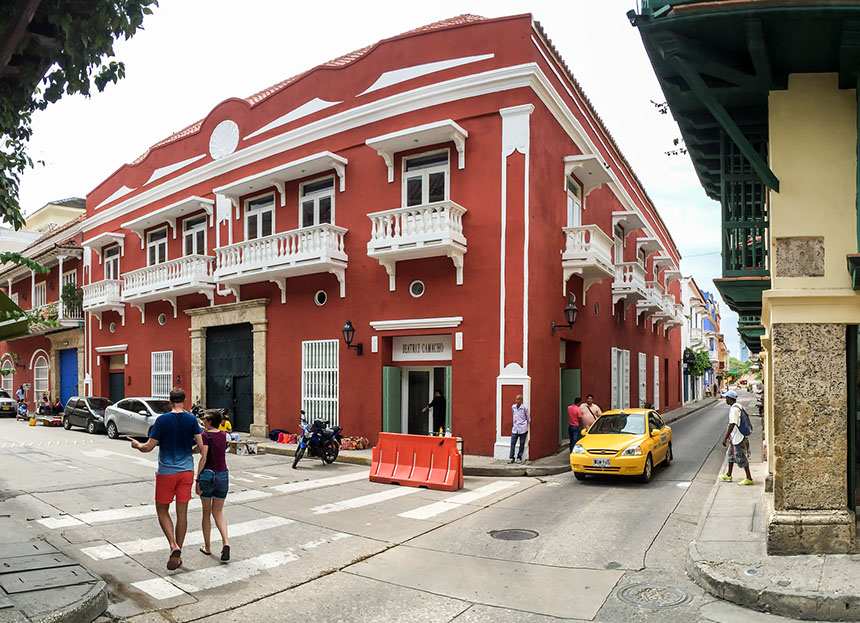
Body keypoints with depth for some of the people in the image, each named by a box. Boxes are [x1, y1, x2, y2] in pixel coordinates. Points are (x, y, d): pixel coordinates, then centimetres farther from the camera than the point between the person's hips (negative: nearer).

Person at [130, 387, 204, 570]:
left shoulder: (162, 420, -9)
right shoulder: (192, 419, -2)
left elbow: (149, 447, -8)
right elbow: (201, 447, -6)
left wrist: (137, 445, 12)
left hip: (166, 472, -2)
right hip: (186, 470, 3)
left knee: (162, 511, 12)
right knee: (182, 513, 9)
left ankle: (174, 546, -5)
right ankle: (177, 555, 16)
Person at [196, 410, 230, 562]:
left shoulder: (205, 435, -11)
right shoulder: (223, 434, 5)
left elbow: (203, 458, -19)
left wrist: (197, 480, -17)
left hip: (207, 476, -4)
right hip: (223, 475, 4)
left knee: (206, 513, 13)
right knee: (218, 513, 13)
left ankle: (207, 547, 23)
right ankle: (225, 542, -9)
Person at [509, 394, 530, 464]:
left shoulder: (524, 408, -7)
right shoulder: (513, 407, 5)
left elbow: (528, 418, 4)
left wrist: (527, 425, 11)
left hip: (523, 428, -3)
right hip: (515, 428, 3)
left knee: (522, 443, 3)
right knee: (512, 443, -2)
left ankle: (519, 458, 13)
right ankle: (511, 458, 4)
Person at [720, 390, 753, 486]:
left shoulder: (734, 409, -22)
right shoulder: (738, 406, 10)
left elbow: (732, 425, -26)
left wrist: (725, 438, -23)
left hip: (737, 437, -11)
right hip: (735, 437, 11)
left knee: (741, 458, -2)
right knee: (731, 454, 19)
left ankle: (749, 478, 5)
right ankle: (728, 475, 28)